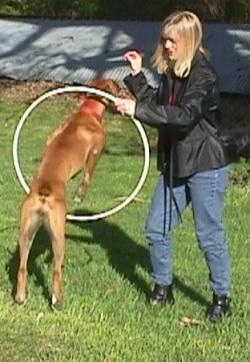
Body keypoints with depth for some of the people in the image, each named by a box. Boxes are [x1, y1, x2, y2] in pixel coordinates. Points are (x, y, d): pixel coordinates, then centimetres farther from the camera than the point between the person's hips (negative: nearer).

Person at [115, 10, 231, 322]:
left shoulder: (203, 74, -18)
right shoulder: (170, 73, 8)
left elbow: (184, 115, -29)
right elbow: (155, 105, 10)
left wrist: (138, 109, -31)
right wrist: (137, 75, 2)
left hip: (205, 166, -8)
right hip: (175, 164, 8)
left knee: (209, 235, 1)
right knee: (156, 230, 11)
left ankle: (222, 297, 17)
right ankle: (163, 287, 28)